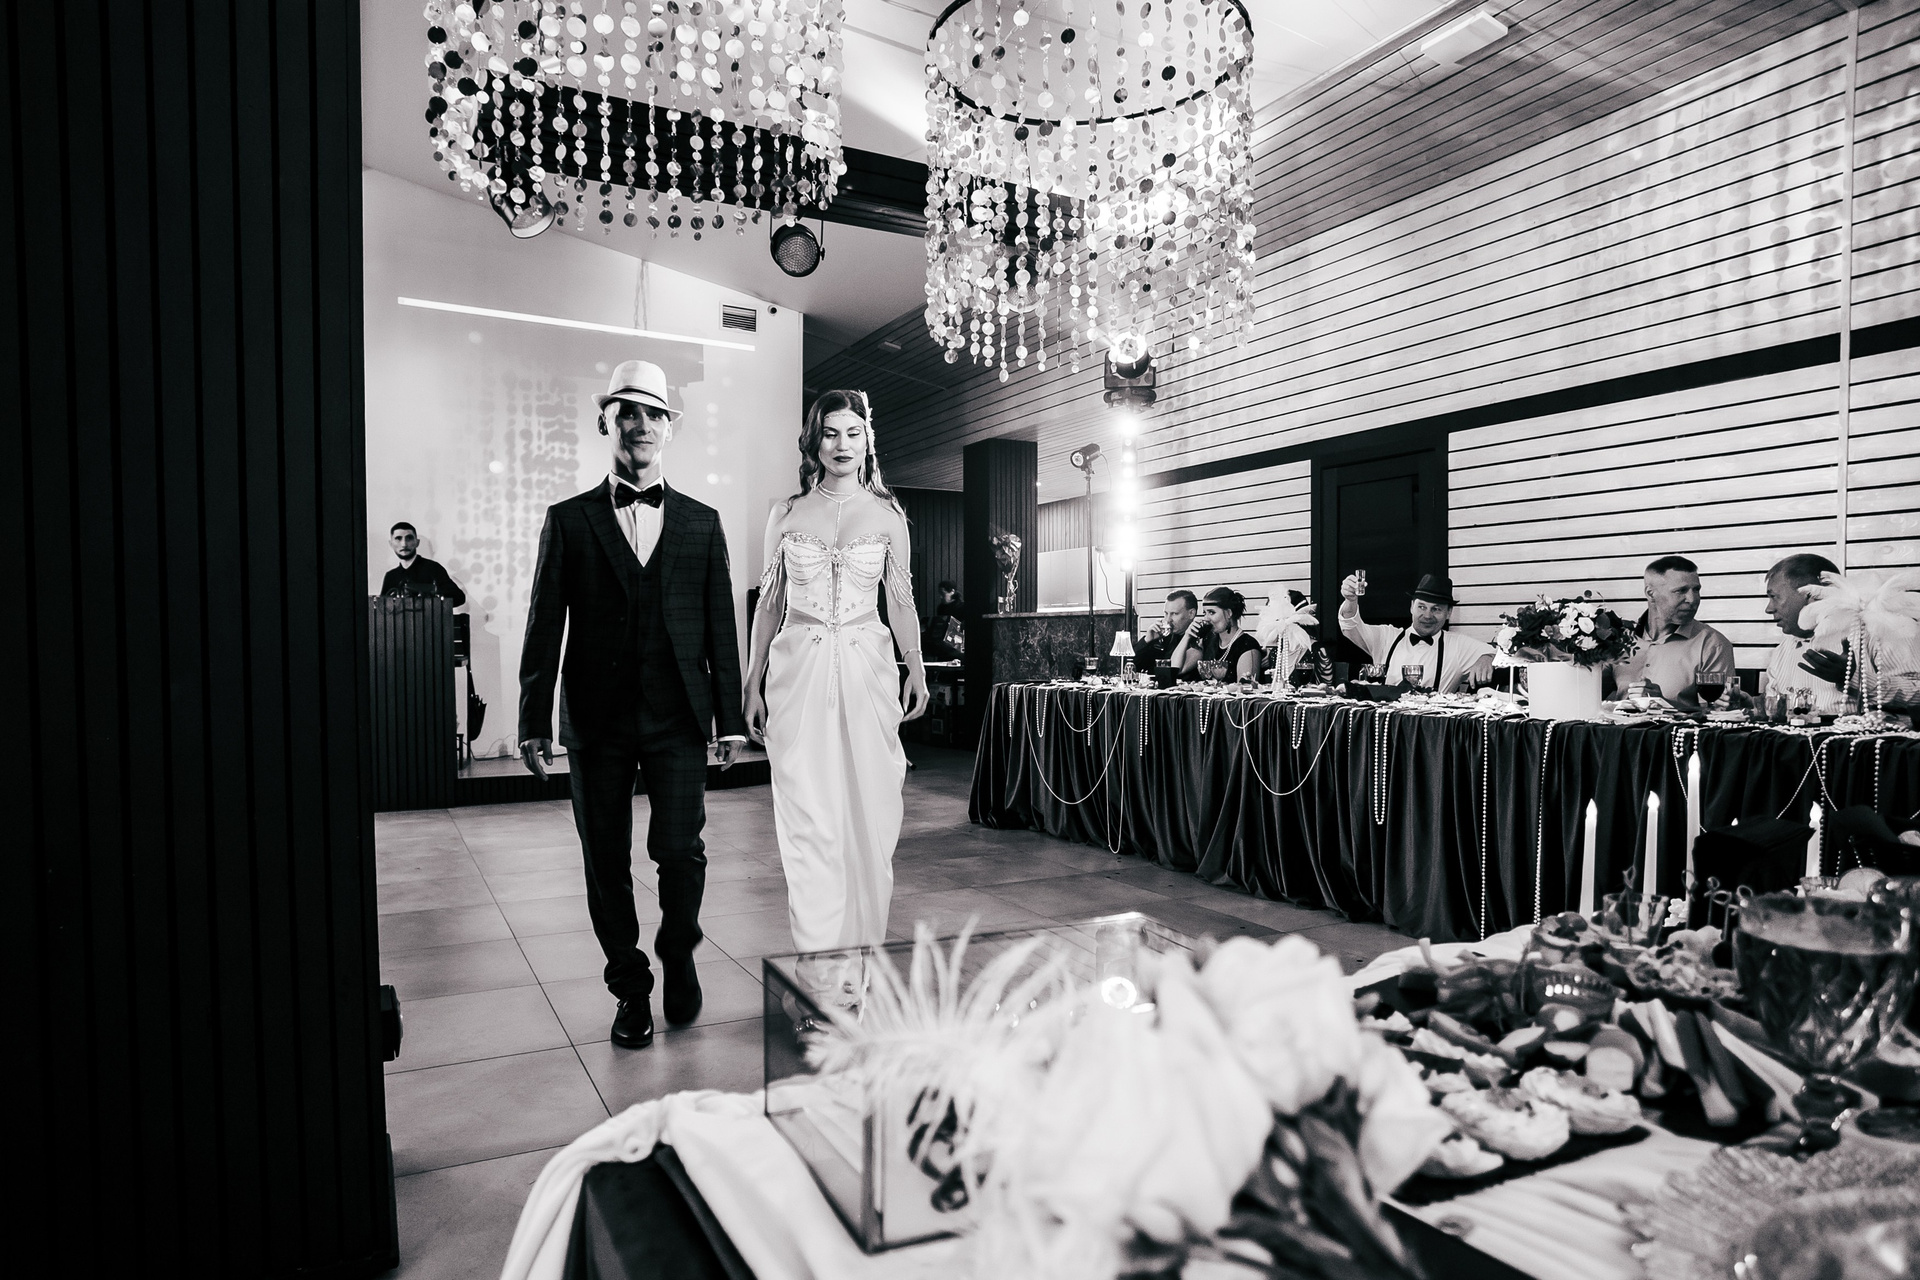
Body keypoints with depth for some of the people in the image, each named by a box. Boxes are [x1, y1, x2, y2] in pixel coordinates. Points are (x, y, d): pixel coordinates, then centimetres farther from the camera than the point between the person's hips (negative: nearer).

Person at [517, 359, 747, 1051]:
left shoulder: (701, 522, 9)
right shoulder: (569, 520, 7)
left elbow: (721, 624, 8)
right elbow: (545, 626, 4)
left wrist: (731, 716, 5)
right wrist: (534, 721, -1)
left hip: (677, 716, 0)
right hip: (597, 720, 0)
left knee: (680, 849, -6)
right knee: (607, 861, 6)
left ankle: (679, 955, 23)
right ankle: (631, 988, 24)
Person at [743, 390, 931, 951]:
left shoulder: (887, 515, 6)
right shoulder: (786, 514, 7)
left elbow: (900, 599, 11)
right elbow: (769, 602, 9)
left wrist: (917, 668, 6)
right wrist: (753, 683, 7)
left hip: (866, 668, 0)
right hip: (799, 672, 0)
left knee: (869, 810, 3)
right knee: (808, 816, -3)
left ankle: (864, 947, 18)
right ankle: (818, 957, 5)